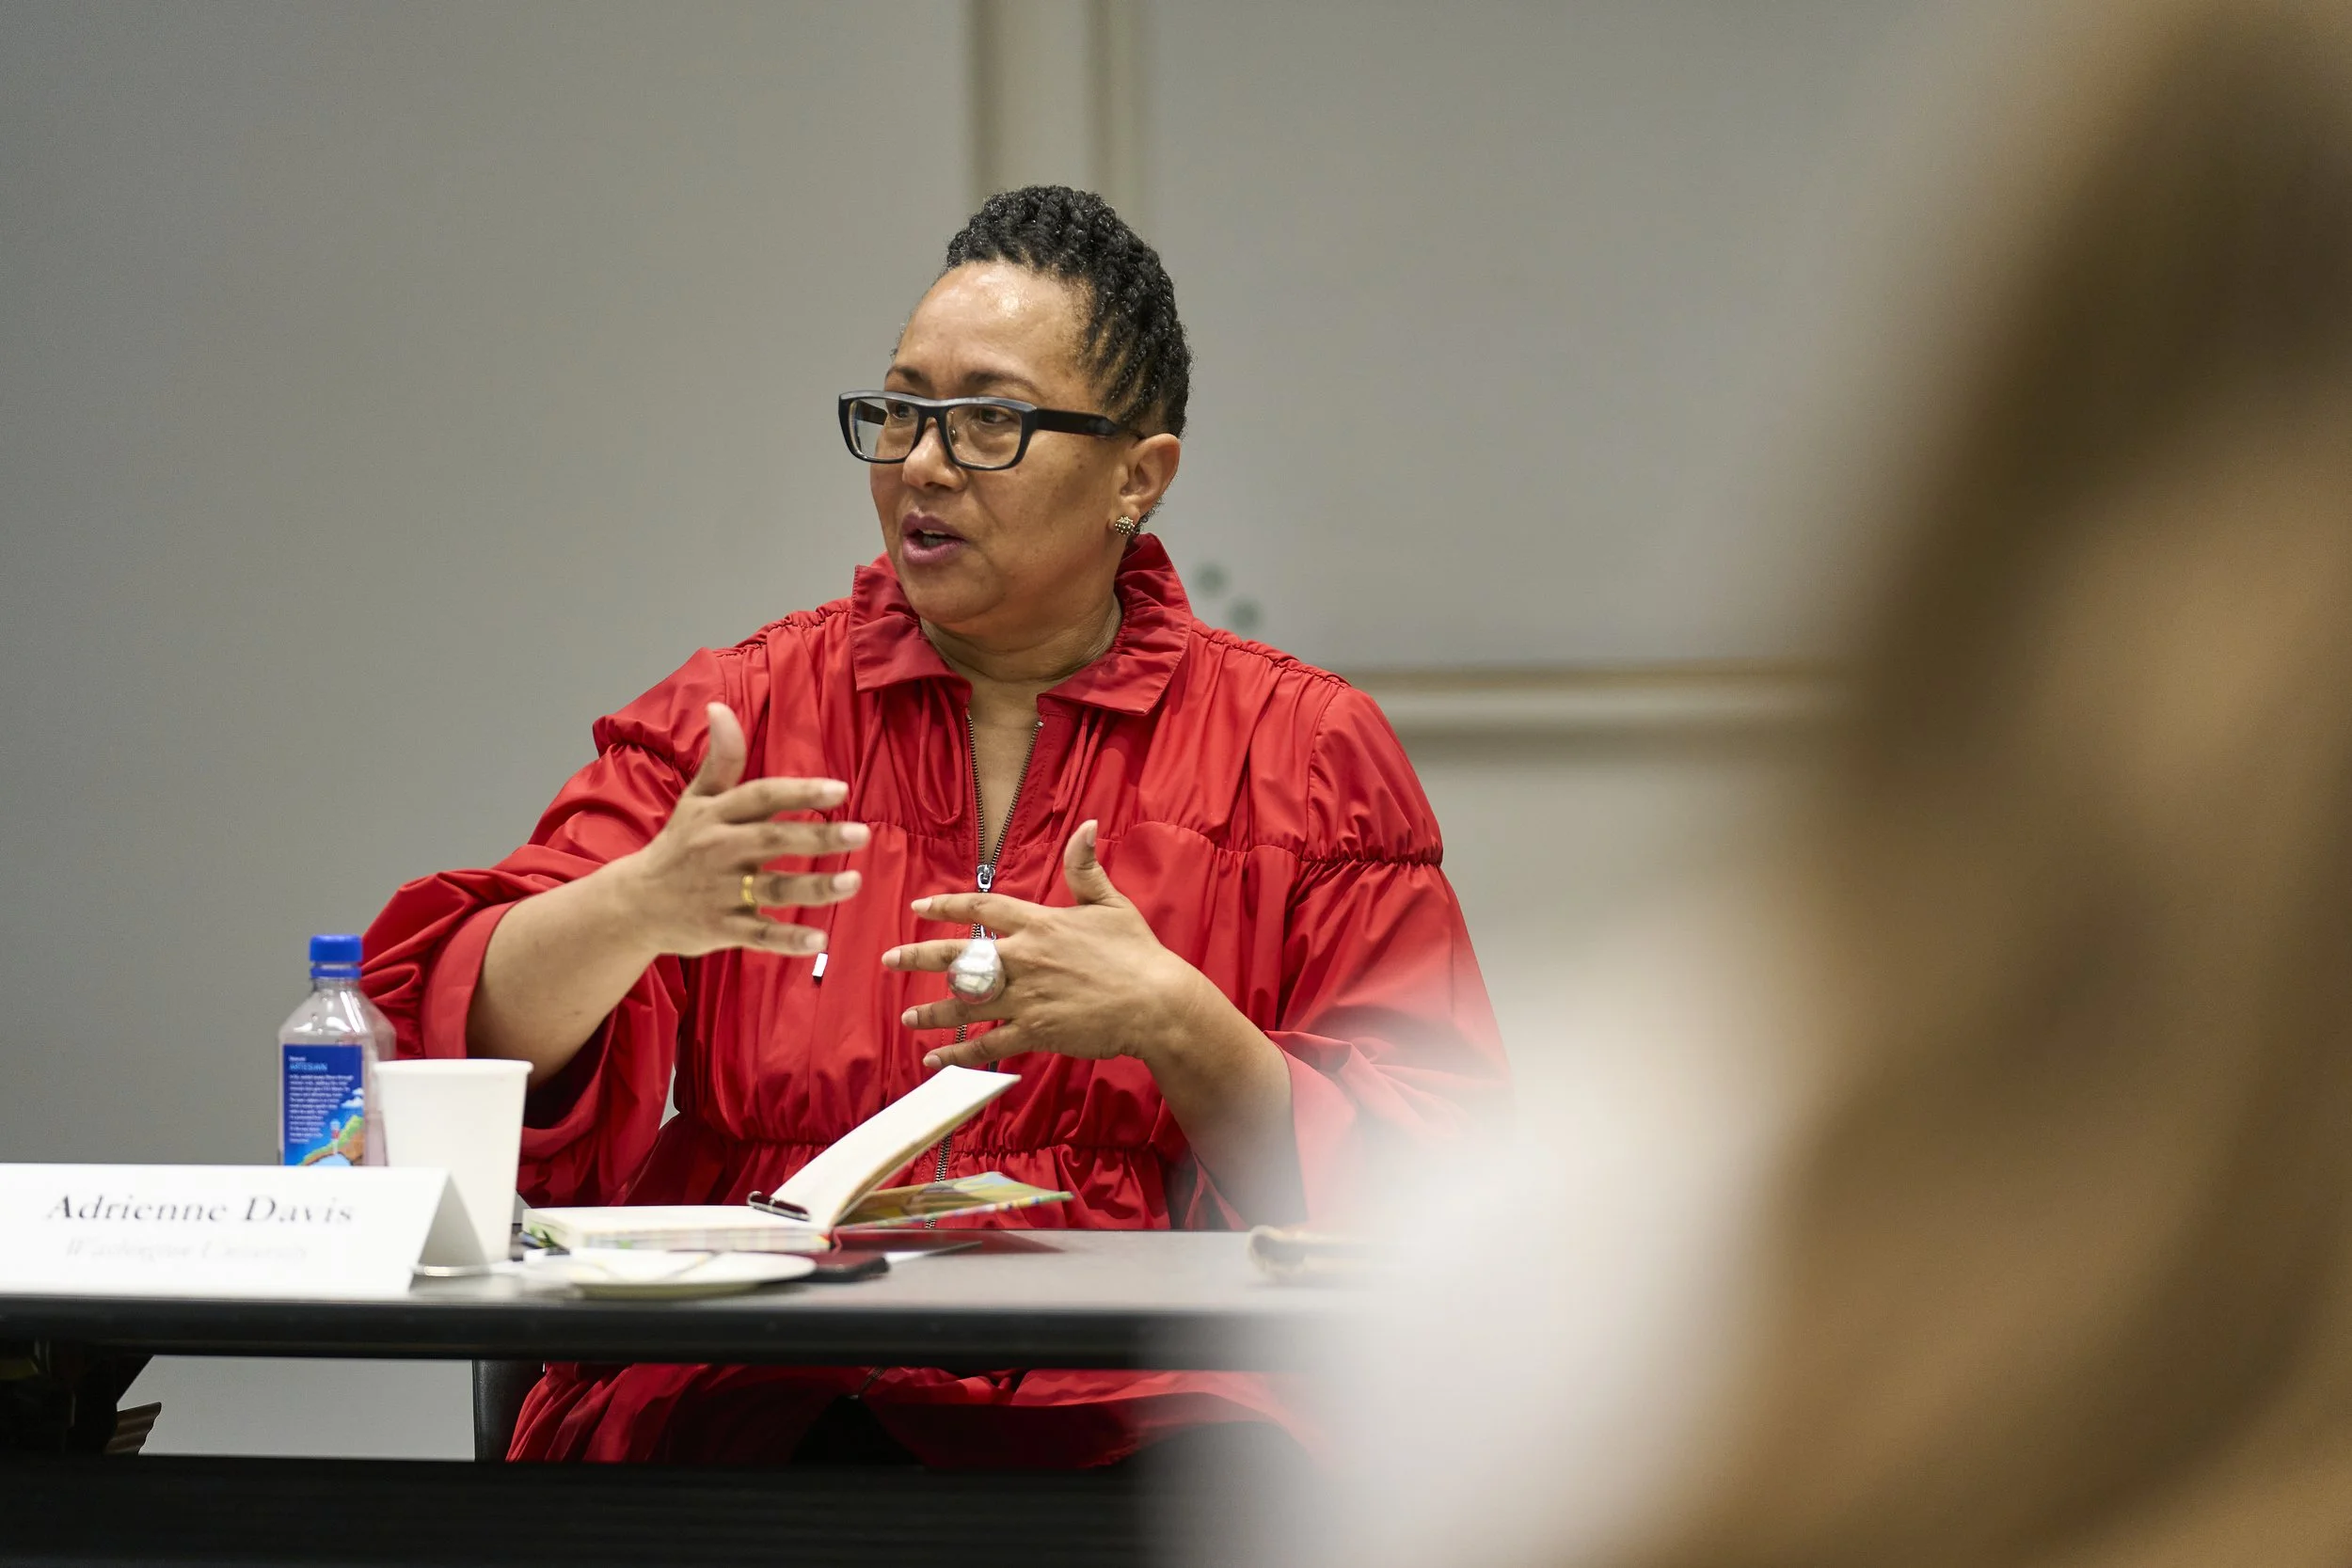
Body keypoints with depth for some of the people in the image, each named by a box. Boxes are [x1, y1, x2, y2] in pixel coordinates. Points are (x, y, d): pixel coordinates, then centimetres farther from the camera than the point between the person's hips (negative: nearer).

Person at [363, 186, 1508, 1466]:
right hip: (737, 1399, 0)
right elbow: (468, 1047, 3)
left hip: (1131, 1410, 0)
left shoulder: (1302, 753, 11)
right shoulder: (737, 713, 15)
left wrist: (1173, 1025, -13)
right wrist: (640, 910, -18)